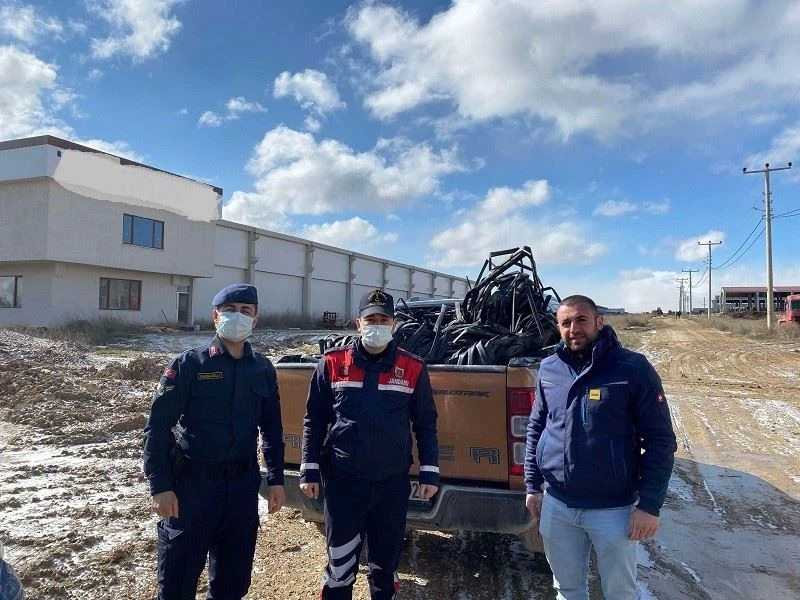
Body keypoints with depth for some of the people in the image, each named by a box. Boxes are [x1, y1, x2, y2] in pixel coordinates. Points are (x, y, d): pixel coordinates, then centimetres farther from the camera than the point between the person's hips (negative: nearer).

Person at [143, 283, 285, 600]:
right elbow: (157, 427, -8)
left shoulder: (263, 369, 4)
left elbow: (272, 428, 11)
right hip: (192, 484, -3)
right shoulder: (189, 365, -7)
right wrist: (160, 486, -13)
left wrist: (276, 479, 8)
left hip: (242, 486, 4)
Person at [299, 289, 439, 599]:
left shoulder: (413, 368, 0)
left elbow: (425, 423, 6)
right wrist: (309, 469, 2)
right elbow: (313, 419, 4)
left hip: (393, 483, 1)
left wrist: (429, 471, 3)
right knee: (340, 561, 9)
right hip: (342, 481, 0)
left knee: (386, 559, 16)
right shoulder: (332, 363, -1)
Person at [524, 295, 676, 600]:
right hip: (555, 505, 3)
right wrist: (532, 485, 8)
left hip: (614, 509, -3)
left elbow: (660, 440, -10)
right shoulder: (548, 369, 1)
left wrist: (650, 505, -13)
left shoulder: (632, 368, -12)